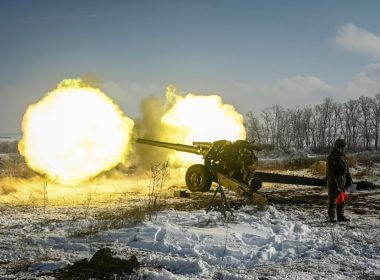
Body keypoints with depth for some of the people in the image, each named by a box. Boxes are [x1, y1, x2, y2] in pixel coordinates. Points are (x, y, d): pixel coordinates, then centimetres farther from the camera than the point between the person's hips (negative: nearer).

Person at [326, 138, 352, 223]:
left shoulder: (343, 156, 9)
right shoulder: (331, 157, -15)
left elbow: (346, 169, 18)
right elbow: (330, 172, -19)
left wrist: (349, 180, 13)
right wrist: (334, 183, -23)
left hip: (342, 181, 7)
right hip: (333, 181, -7)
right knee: (332, 199, 0)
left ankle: (341, 216, 18)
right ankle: (332, 217, 7)